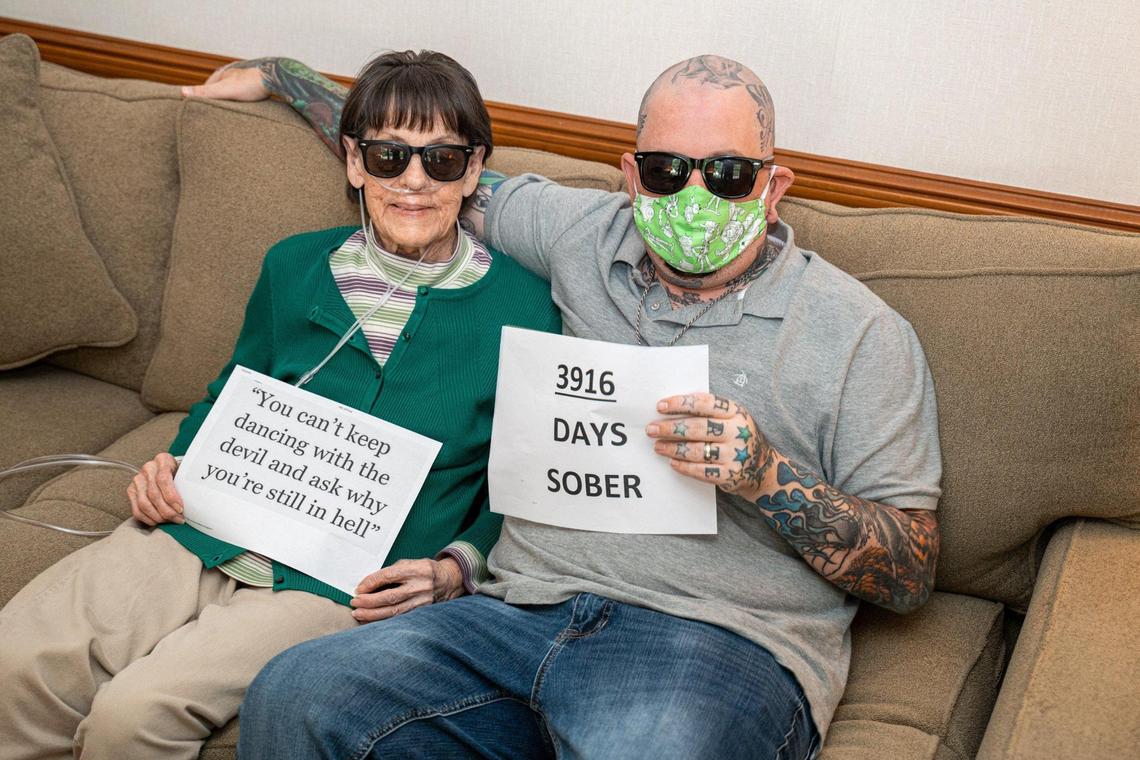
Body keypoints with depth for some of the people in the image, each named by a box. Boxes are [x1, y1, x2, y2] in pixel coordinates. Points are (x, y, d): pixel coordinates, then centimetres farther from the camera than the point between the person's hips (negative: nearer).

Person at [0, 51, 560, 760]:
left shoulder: (522, 307, 0)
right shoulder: (294, 266, 12)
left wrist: (456, 569, -8)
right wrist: (172, 466, 7)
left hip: (347, 584, -4)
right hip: (204, 533, 4)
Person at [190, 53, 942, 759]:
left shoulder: (859, 330, 5)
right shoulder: (585, 236, 16)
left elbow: (912, 577, 3)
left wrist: (766, 476, -13)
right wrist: (278, 73, 37)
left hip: (722, 641, -4)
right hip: (527, 606, 5)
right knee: (292, 698, -20)